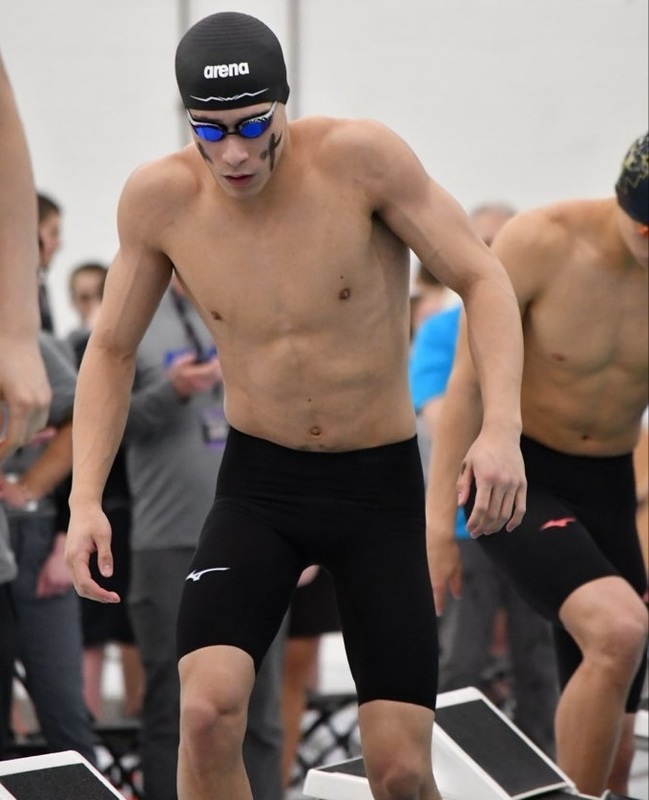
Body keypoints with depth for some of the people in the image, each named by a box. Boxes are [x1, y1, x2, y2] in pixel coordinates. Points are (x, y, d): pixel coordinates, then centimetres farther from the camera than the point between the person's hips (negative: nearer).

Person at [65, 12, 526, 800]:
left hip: (381, 484, -1)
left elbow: (482, 279, -12)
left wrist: (502, 429, -27)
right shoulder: (160, 197, -10)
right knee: (207, 712, -23)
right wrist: (85, 499, -8)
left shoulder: (360, 156, -18)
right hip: (257, 481, 1)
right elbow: (111, 350, 3)